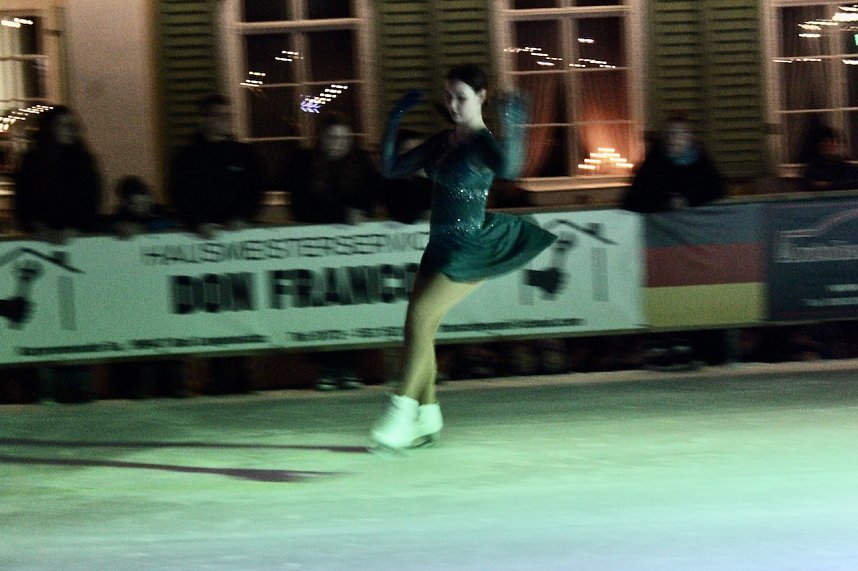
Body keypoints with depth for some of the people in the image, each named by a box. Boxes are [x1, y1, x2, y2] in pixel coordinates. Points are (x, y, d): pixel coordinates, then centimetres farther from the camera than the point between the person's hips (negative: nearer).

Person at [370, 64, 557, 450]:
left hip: (470, 249, -8)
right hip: (441, 246, 8)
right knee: (419, 325, 5)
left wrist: (512, 128, -45)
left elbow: (508, 169, -34)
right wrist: (395, 120, 7)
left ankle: (402, 414, -16)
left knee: (420, 316, -18)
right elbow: (390, 168, 14)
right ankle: (427, 418, 14)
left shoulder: (484, 142, -11)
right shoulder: (442, 141, 12)